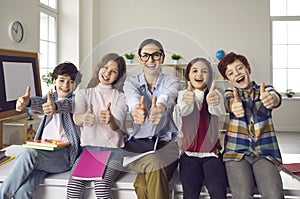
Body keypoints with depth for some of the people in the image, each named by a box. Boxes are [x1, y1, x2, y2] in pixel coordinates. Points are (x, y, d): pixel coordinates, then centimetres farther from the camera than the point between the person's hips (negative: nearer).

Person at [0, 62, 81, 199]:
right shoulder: (51, 98, 20)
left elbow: (67, 105, -19)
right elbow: (41, 102, -5)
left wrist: (56, 107, -44)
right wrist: (27, 101, -30)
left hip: (64, 153, -4)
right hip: (43, 150, 4)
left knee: (28, 154, -31)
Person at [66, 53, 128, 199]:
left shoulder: (121, 98, 6)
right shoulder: (83, 94, 10)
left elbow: (117, 125, -12)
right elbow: (76, 118, -11)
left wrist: (110, 120, -38)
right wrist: (84, 118, -37)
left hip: (113, 150, -1)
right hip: (88, 149, 2)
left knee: (102, 185, -28)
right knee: (73, 186, -23)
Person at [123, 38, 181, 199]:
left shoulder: (172, 82, 3)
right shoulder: (131, 82, 5)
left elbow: (168, 96, -23)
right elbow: (133, 97, -20)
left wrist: (160, 107, -49)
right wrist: (137, 109, -46)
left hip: (165, 142, 0)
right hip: (138, 142, 1)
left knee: (155, 165, -32)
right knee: (154, 165, -32)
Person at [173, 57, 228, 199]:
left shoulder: (214, 93, 5)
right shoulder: (182, 94, 4)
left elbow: (220, 111, -19)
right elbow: (182, 111, -20)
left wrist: (215, 102, -44)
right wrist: (185, 102, -45)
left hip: (211, 152, 0)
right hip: (189, 153, 0)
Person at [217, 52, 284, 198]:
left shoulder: (265, 90, 12)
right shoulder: (230, 93, 11)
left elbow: (276, 98, -12)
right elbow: (229, 102, -15)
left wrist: (272, 99, -39)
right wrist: (234, 106, -41)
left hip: (264, 152, 1)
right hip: (236, 152, 0)